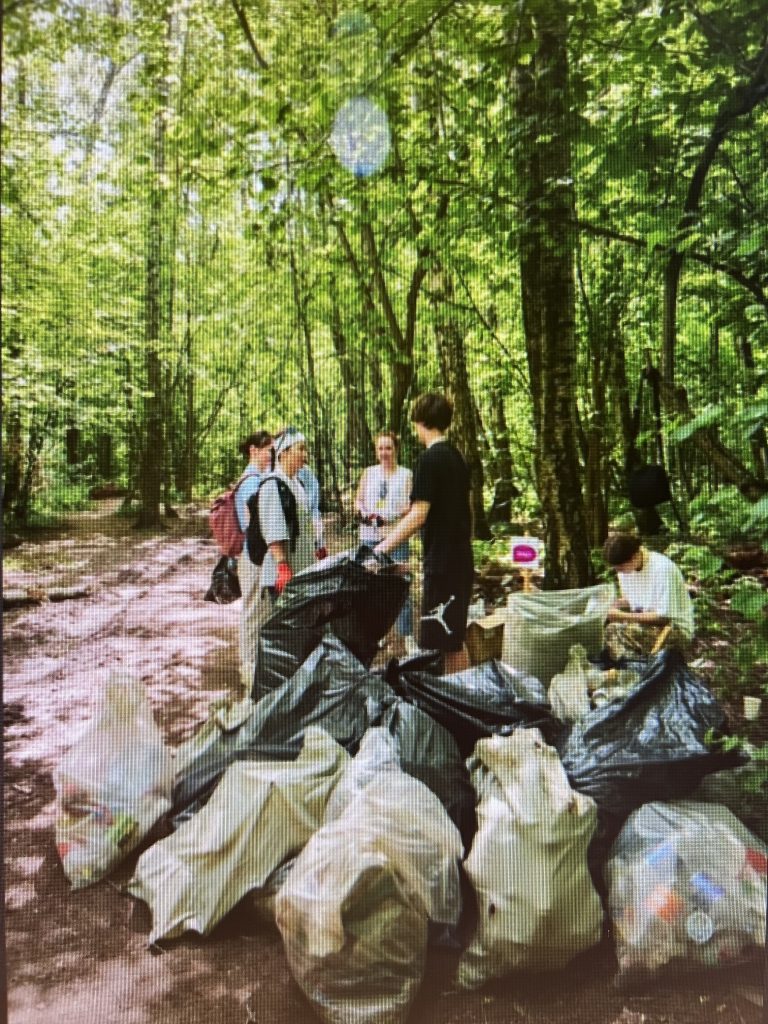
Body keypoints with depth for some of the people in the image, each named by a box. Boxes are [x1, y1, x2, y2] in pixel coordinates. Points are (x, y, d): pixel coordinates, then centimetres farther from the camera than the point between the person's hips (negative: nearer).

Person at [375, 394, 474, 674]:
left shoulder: (430, 459, -14)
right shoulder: (457, 457, 13)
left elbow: (418, 516, -20)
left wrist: (383, 547, -16)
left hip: (441, 561, -9)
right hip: (461, 557, 9)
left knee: (447, 642, -4)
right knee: (453, 639, 16)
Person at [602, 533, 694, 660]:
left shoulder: (663, 567, -22)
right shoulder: (625, 569, 1)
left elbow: (664, 617, -22)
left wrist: (623, 616, -25)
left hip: (676, 629, -8)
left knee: (617, 630, -28)